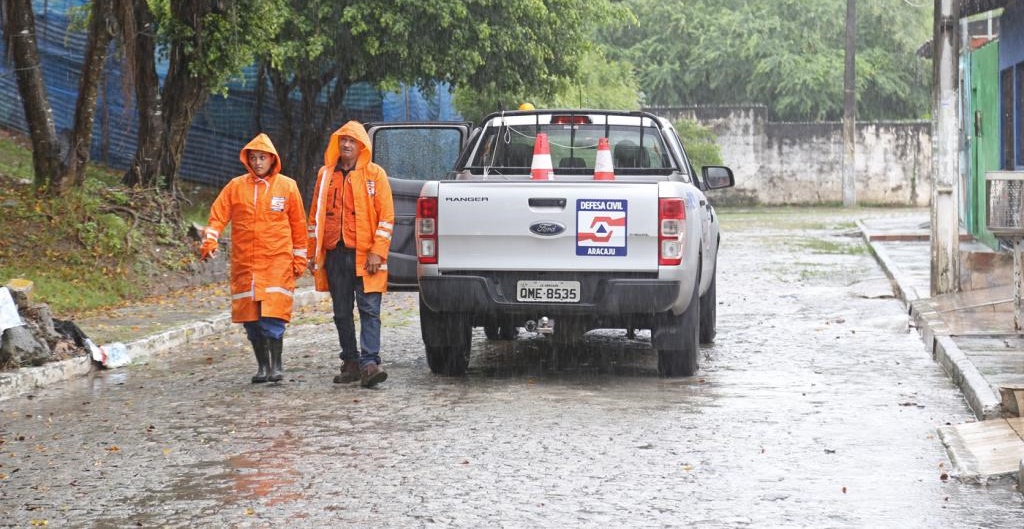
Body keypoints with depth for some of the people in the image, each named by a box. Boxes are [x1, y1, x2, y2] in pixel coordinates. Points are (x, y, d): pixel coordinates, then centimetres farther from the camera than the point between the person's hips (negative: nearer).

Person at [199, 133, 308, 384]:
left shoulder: (287, 186, 5)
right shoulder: (236, 186, 7)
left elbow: (298, 224, 9)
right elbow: (218, 214, 3)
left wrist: (299, 258, 9)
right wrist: (210, 241, -12)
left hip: (277, 262, -2)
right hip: (244, 263, 2)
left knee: (272, 316, -13)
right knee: (251, 318, 5)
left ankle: (276, 364, -1)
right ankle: (262, 366, 16)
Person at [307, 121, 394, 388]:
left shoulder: (375, 174, 2)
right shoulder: (325, 174, 13)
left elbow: (386, 216, -2)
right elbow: (315, 215, 18)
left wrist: (377, 252, -11)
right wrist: (314, 253, 13)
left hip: (365, 255, -4)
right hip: (334, 255, 4)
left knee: (369, 310, -10)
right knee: (342, 313, 9)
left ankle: (370, 363, -16)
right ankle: (350, 363, 17)